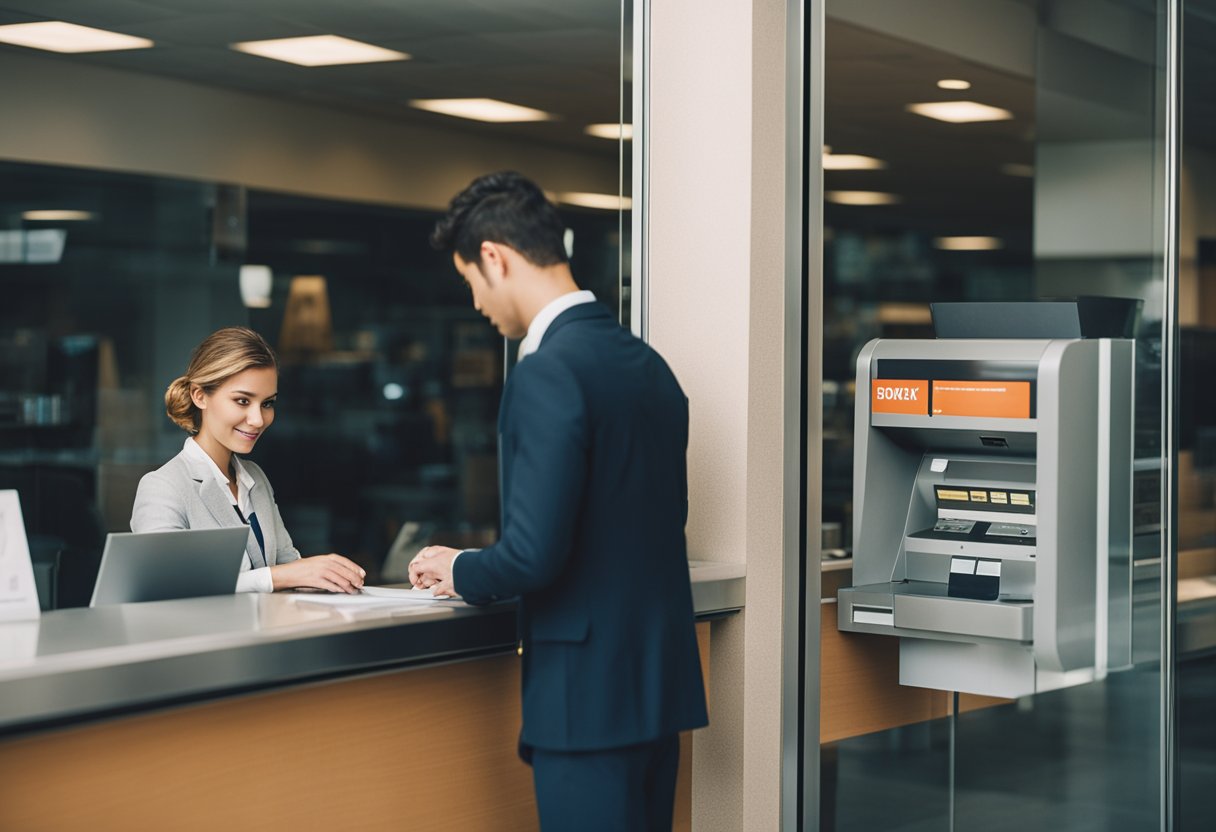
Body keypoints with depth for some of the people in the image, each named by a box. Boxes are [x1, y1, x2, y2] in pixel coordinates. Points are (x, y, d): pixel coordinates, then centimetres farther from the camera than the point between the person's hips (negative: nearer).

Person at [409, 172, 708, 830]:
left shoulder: (547, 373, -17)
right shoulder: (649, 364, 10)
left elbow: (536, 552, -22)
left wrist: (462, 573, 0)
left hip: (589, 694, -8)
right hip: (660, 680, 9)